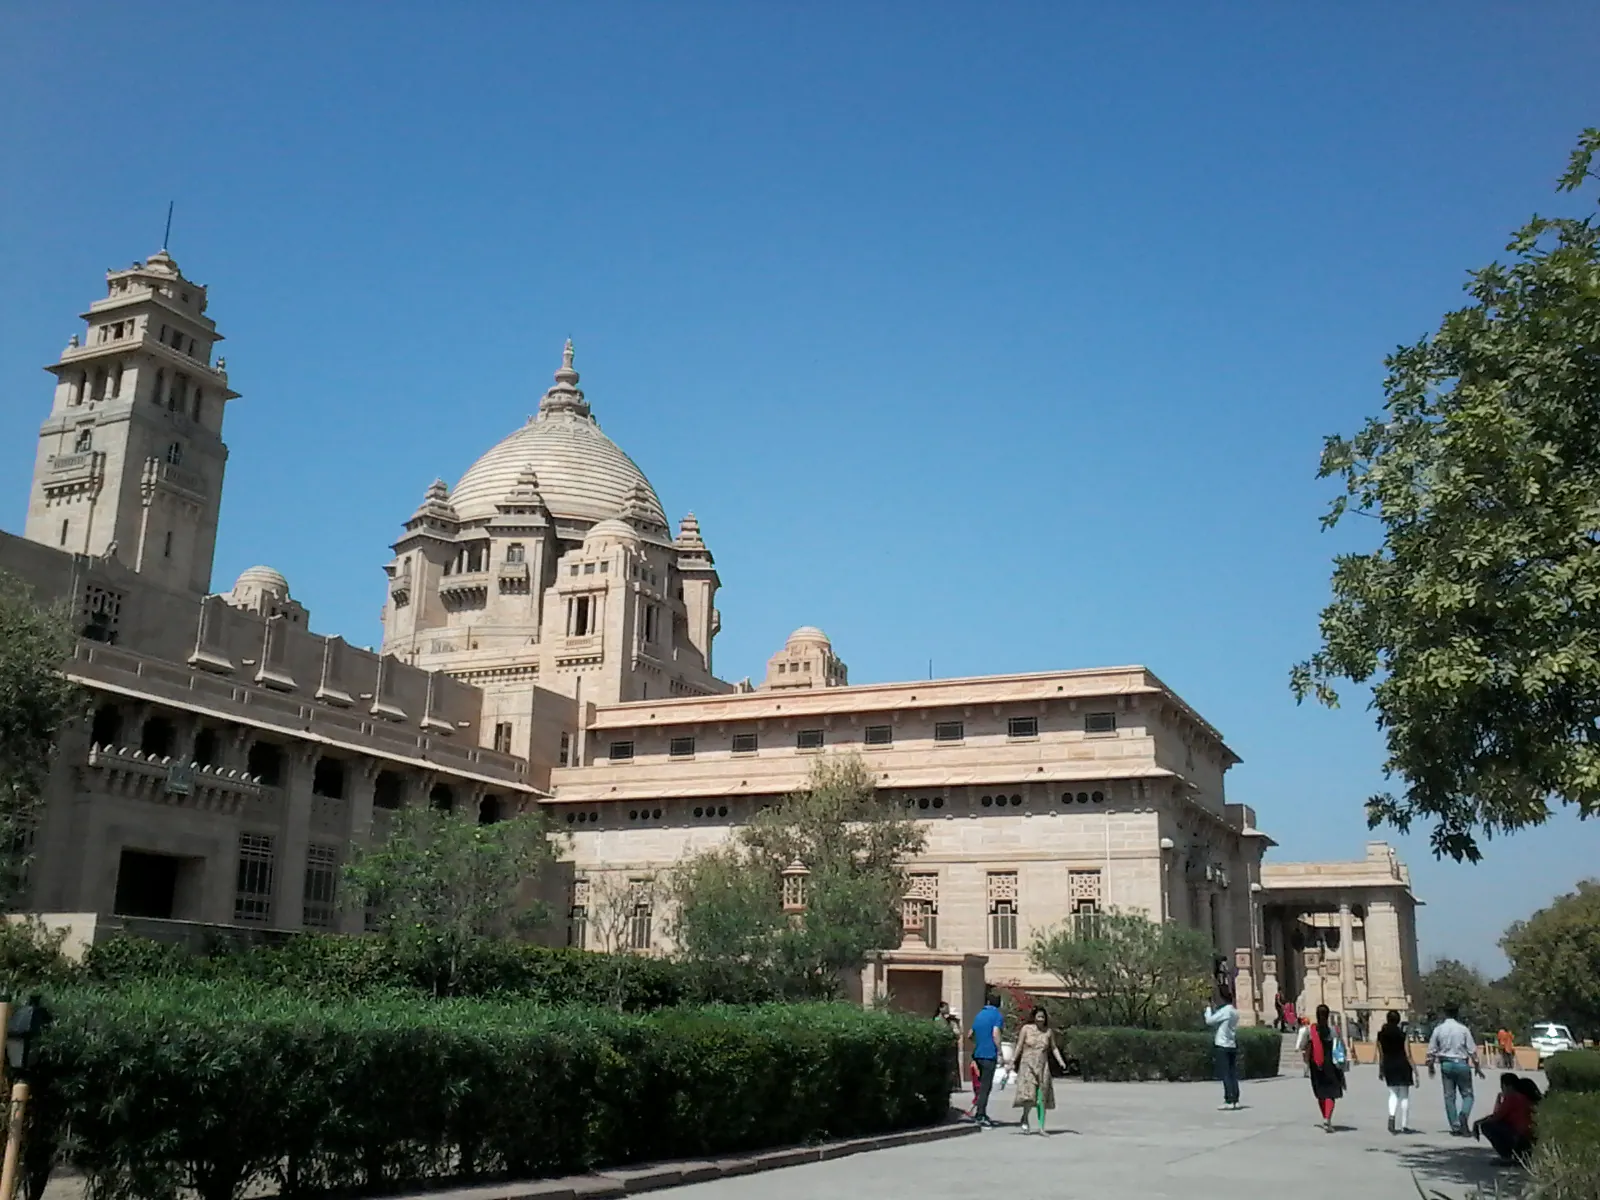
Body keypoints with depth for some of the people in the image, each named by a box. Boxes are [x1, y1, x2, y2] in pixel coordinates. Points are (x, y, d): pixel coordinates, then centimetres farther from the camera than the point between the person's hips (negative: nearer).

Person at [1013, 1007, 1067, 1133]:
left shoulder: (1048, 1032, 6)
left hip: (1042, 1066, 3)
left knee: (1042, 1096, 0)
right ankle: (1025, 1118, 10)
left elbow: (1054, 1048, 13)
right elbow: (1019, 1047, 1)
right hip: (1028, 1065, -3)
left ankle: (1041, 1126, 5)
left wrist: (1061, 1062, 1)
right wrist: (1012, 1060, -6)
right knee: (1029, 1094, -14)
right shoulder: (1026, 1029, -1)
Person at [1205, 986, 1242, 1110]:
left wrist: (1208, 1008, 0)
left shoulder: (1225, 1011, -13)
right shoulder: (1234, 1011, 14)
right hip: (1232, 1045, 8)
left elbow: (1209, 1020, -15)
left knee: (1225, 1075, -6)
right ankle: (1235, 1100, 7)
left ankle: (1229, 1101, -7)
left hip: (1222, 1046, -8)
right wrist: (1214, 1009, 13)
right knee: (1232, 1074, 8)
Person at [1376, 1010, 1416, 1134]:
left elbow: (1381, 1054, 4)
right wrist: (1415, 1070, -4)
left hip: (1388, 1066, 3)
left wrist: (1381, 1070, 15)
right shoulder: (1402, 1034, -8)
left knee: (1393, 1093, 14)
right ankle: (1404, 1125, 9)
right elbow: (1408, 1054, -10)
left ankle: (1391, 1115, -12)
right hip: (1402, 1065, -2)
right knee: (1404, 1095, 7)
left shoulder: (1381, 1035, 0)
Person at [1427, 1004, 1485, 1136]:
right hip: (1461, 1064, -2)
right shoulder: (1463, 1029, -5)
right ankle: (1463, 1115, -20)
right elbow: (1472, 1050, -4)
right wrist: (1477, 1067, 7)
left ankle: (1455, 1127, 7)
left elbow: (1431, 1051, 4)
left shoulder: (1438, 1029, 2)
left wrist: (1430, 1067, 16)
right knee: (1467, 1094, 7)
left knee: (1449, 1096, 7)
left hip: (1446, 1064, 2)